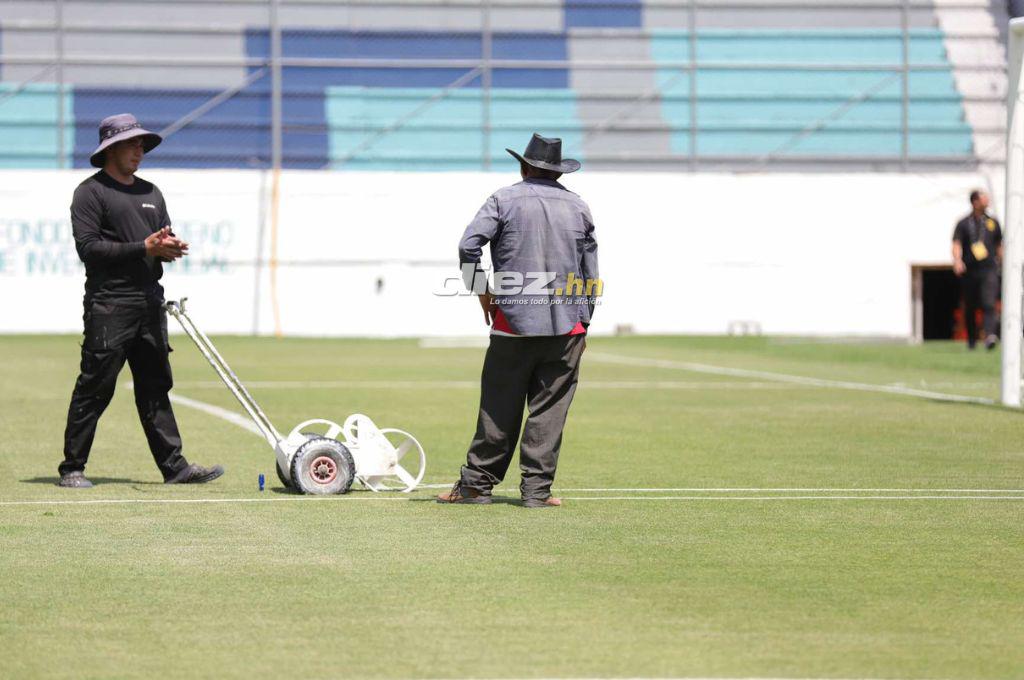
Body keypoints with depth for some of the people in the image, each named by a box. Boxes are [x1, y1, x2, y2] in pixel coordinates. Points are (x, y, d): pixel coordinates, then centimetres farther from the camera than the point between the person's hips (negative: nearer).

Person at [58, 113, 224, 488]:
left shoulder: (151, 193, 20)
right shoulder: (90, 192, -4)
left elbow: (166, 238, 22)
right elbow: (88, 246, -13)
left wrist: (171, 247, -4)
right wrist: (144, 248, -18)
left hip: (150, 302, 7)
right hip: (108, 304, -7)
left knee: (155, 387, 7)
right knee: (94, 388, -5)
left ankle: (174, 466, 7)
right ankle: (72, 468, 1)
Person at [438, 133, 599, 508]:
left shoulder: (505, 199, 2)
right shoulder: (577, 206, 11)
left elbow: (469, 244, -11)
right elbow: (591, 273, 11)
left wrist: (481, 291, 2)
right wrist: (583, 324, 17)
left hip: (513, 320, -2)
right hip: (567, 323, 2)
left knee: (499, 407, 2)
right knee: (549, 409, 3)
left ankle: (476, 483, 6)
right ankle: (536, 488, 1)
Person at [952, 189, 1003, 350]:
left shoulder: (993, 222, 12)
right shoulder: (963, 224, 5)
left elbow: (999, 246, 19)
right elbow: (957, 245, -6)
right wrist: (957, 261, -25)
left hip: (989, 270, 0)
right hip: (969, 271, 0)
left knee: (989, 304, -17)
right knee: (969, 308, 8)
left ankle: (990, 335, -31)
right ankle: (971, 340, 23)